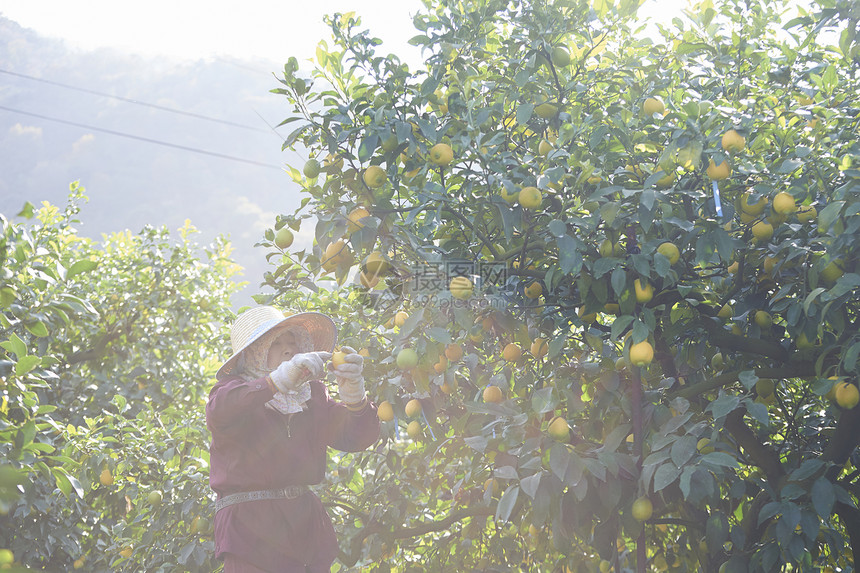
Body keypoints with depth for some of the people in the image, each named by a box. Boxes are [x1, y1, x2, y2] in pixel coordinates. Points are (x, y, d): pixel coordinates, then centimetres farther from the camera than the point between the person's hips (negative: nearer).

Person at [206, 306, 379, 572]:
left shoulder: (312, 393, 15)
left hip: (306, 521, 4)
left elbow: (355, 438, 5)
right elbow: (219, 413, -21)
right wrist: (279, 379, -32)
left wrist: (354, 395, -15)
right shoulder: (234, 388, 3)